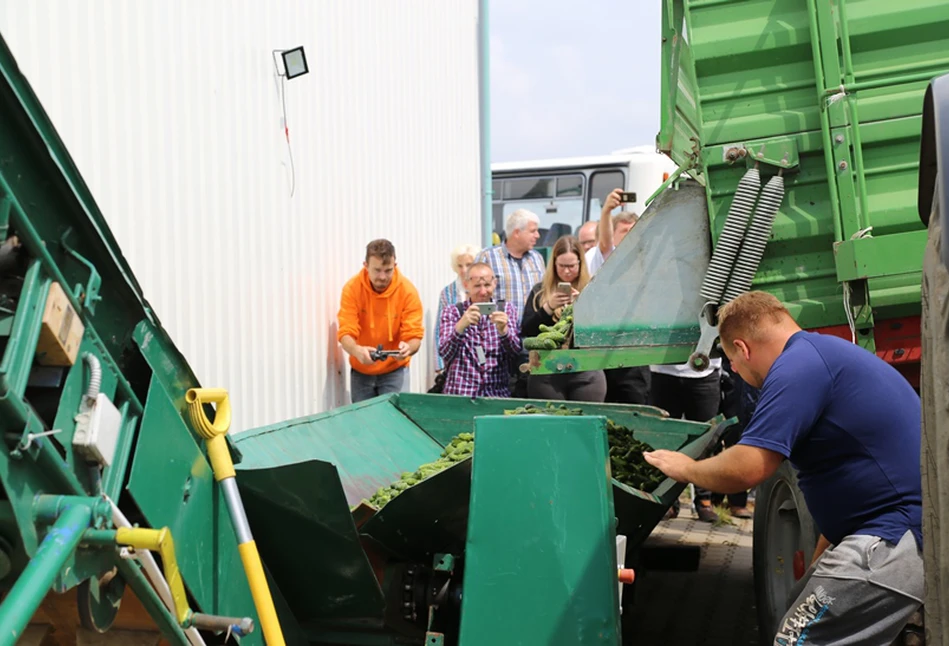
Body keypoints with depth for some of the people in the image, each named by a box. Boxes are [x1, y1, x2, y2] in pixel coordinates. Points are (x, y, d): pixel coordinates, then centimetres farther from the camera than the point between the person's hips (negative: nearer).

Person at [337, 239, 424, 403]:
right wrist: (357, 350, -42)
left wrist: (408, 348, -40)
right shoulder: (352, 288, -15)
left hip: (394, 370, -1)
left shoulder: (407, 290, -16)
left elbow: (414, 336, -16)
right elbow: (346, 333, -20)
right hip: (361, 371, 1)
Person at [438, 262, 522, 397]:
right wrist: (461, 326, -24)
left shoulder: (506, 309, 12)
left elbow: (516, 353, 2)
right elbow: (445, 354, -6)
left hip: (498, 394, 1)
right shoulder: (451, 313, 8)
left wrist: (503, 330, -18)